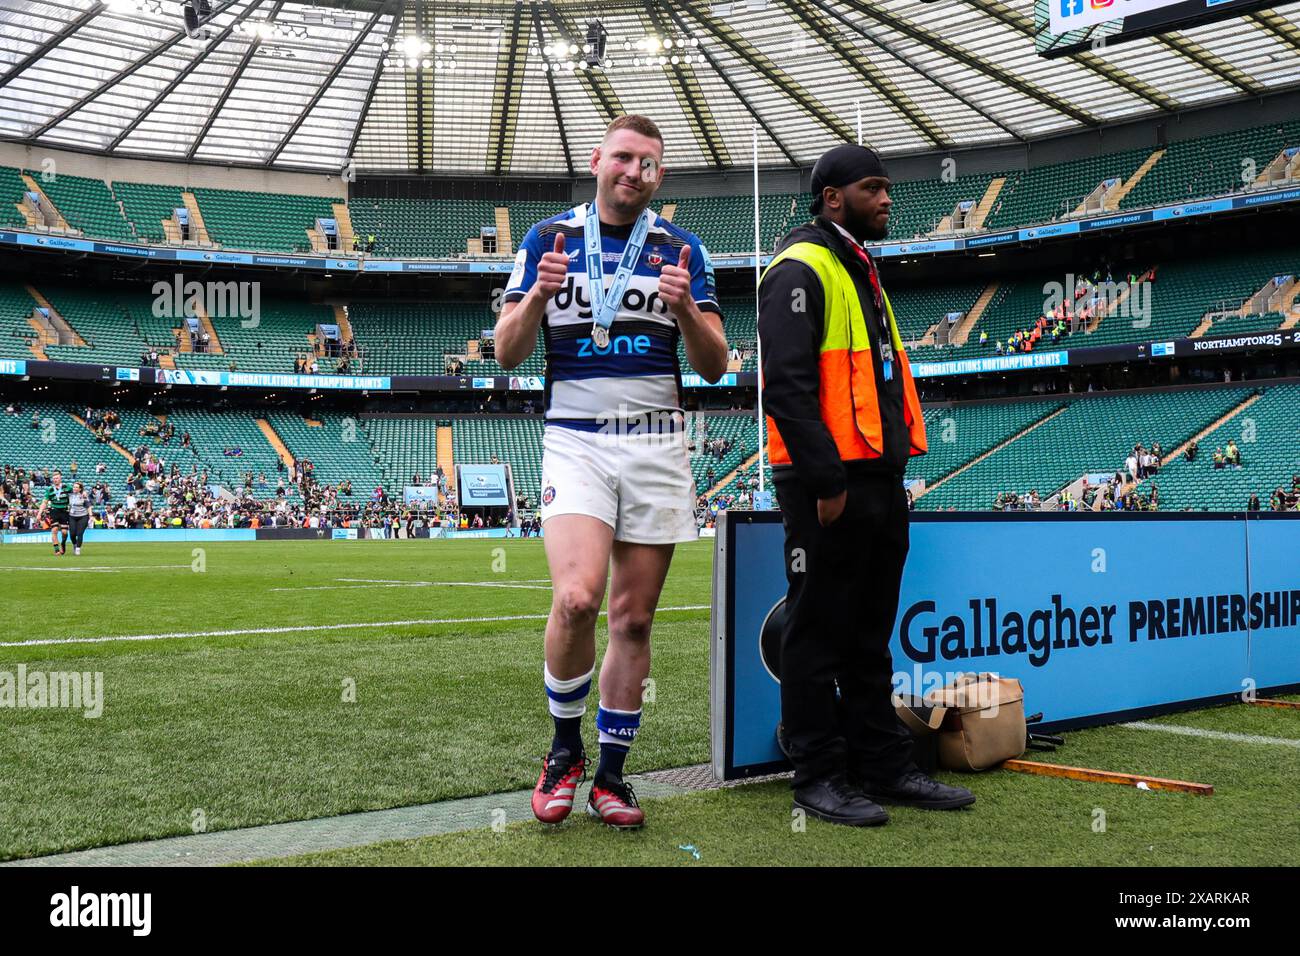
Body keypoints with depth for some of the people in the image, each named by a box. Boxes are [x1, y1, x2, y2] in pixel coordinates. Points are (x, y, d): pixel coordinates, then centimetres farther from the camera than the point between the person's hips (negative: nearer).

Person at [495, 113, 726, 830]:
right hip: (575, 440, -2)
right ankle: (564, 748, 2)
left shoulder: (681, 249, 10)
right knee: (577, 598, -21)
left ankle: (610, 774, 15)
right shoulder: (549, 238, 8)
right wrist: (539, 295, -15)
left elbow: (714, 366, 6)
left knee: (633, 617, 2)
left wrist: (684, 307, -13)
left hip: (657, 444, 2)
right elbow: (506, 353, 4)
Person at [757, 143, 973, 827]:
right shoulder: (802, 268, -8)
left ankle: (884, 766, 22)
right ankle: (819, 777, 7)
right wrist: (825, 479, -21)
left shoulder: (862, 271, 22)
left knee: (869, 636, 14)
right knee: (820, 634, -1)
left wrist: (890, 472, 16)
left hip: (880, 480, 9)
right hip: (829, 483, -9)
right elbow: (787, 383, -18)